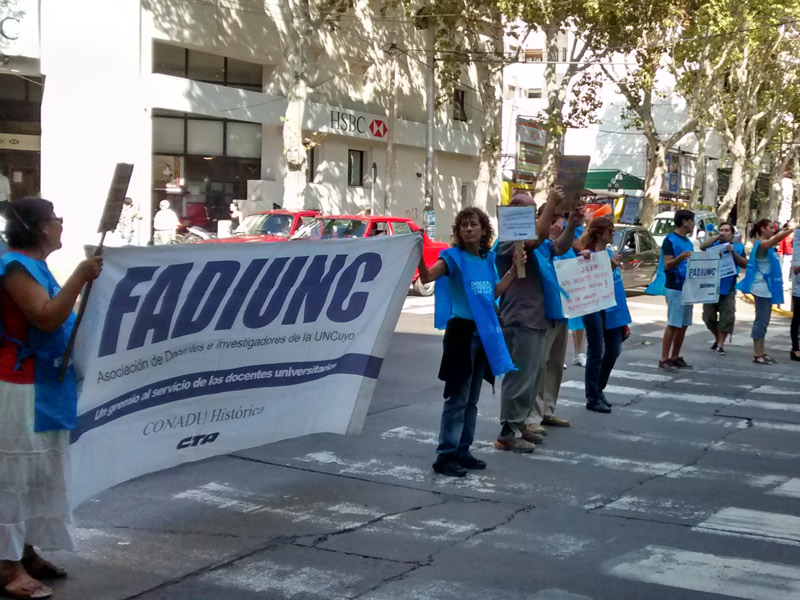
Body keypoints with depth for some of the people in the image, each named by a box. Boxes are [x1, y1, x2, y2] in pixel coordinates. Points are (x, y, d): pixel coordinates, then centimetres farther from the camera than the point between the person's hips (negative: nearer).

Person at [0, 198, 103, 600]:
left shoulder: (34, 266, 15)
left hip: (44, 386, 11)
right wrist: (80, 276, -25)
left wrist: (87, 283, 18)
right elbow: (46, 317, -25)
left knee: (39, 472, 14)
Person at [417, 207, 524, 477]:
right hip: (461, 330, -7)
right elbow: (427, 277, -25)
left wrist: (515, 268, 11)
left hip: (485, 331, 7)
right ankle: (445, 456, -2)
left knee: (472, 399, 12)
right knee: (457, 398, -7)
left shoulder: (488, 258, 9)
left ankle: (462, 451, 21)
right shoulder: (454, 256, -9)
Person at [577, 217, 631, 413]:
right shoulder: (589, 256, -14)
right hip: (595, 309, -8)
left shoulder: (609, 253, 10)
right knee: (596, 353, 0)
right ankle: (593, 398, 11)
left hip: (612, 308, 8)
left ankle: (599, 389, 31)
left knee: (614, 350, 14)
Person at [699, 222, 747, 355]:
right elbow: (702, 246, -10)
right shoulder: (714, 244, 10)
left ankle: (720, 345, 0)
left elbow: (745, 264, -3)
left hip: (728, 288, -2)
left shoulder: (738, 247, 8)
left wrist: (734, 253, -15)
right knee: (709, 316, 7)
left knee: (727, 317, -8)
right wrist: (717, 237, -13)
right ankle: (717, 338, 29)